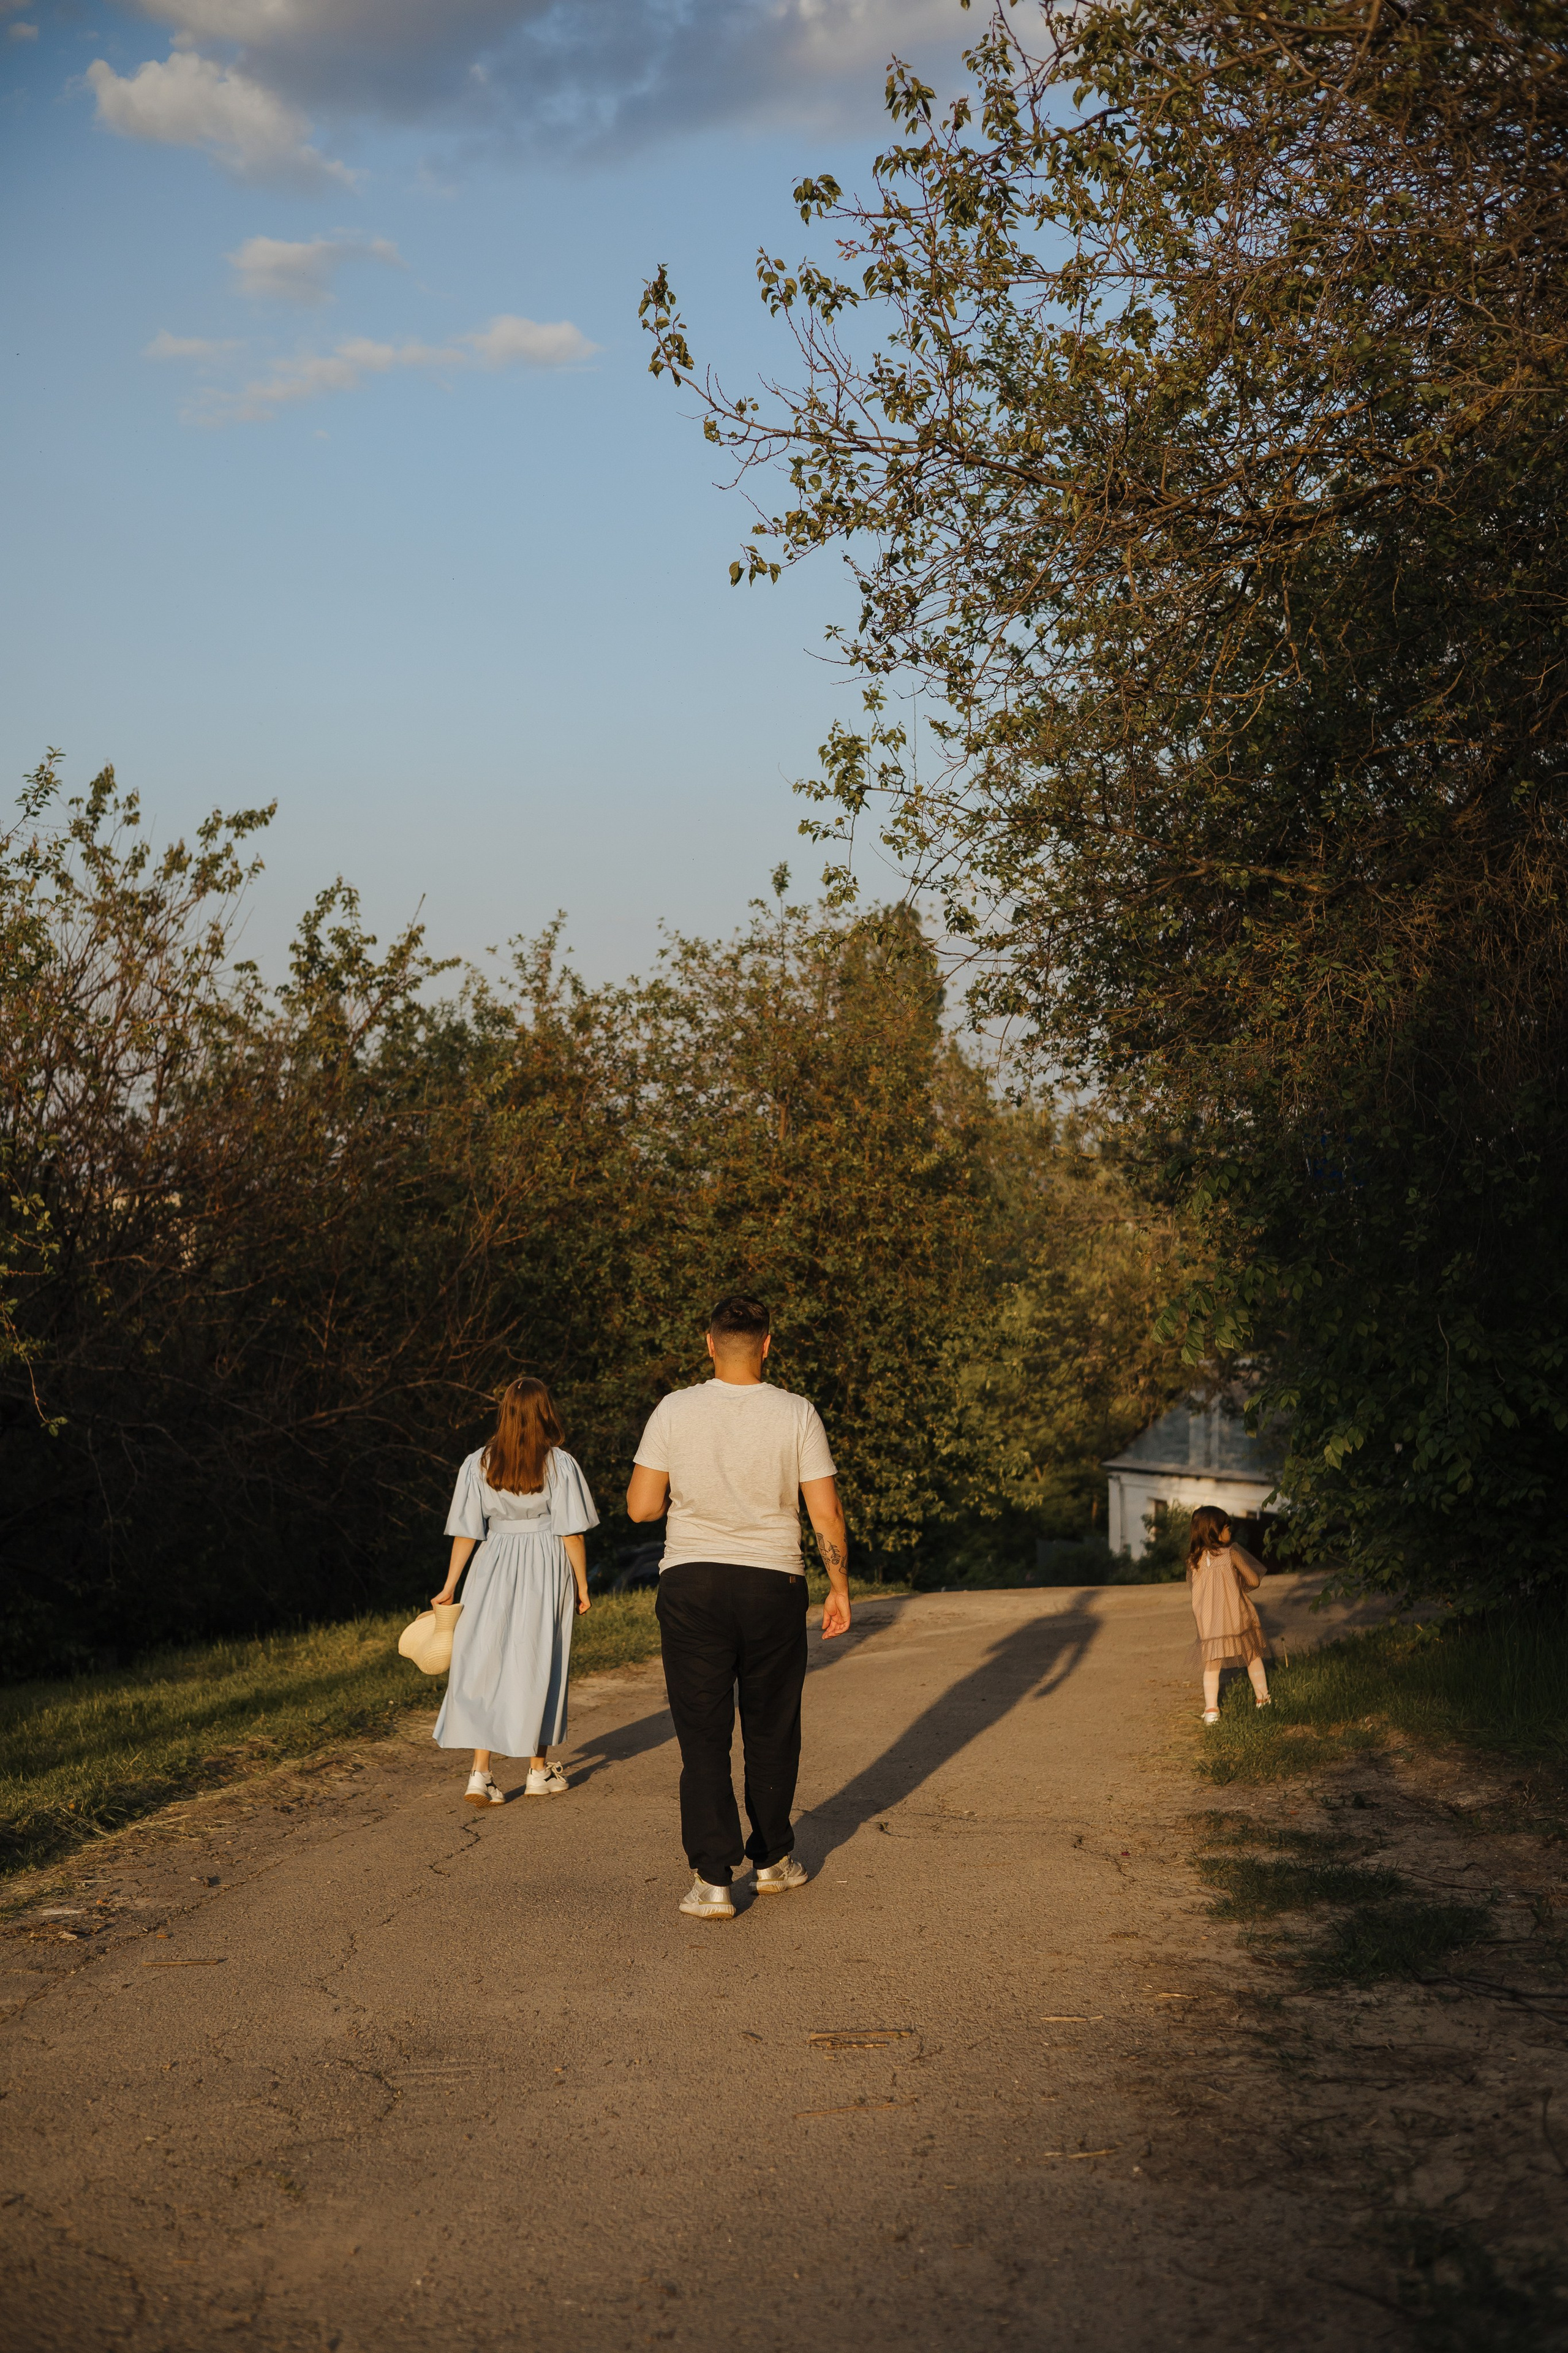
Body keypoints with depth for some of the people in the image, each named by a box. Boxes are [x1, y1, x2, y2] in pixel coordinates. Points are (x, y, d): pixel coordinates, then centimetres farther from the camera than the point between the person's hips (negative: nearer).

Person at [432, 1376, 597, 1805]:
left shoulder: (478, 1464, -1)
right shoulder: (560, 1464, -7)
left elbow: (466, 1532, -2)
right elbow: (572, 1532, -7)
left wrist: (450, 1587, 4)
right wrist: (581, 1585, 2)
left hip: (493, 1572, 1)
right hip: (546, 1575, -1)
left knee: (484, 1668, 4)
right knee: (539, 1667, 10)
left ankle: (480, 1774, -6)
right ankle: (539, 1771, 19)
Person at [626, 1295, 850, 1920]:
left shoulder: (674, 1411, -6)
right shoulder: (796, 1415, -6)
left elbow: (641, 1506, -3)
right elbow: (827, 1513, -5)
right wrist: (840, 1587, 7)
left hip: (691, 1586, 0)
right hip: (774, 1586, 1)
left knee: (703, 1735, 3)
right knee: (771, 1729, 16)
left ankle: (712, 1879, -4)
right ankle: (772, 1860, 29)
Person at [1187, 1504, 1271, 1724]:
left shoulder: (1194, 1559, -2)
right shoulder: (1231, 1553, -13)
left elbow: (1192, 1587, 11)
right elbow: (1254, 1581, -6)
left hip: (1208, 1621, 2)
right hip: (1236, 1618, -2)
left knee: (1211, 1665, 8)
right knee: (1253, 1657, 18)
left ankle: (1211, 1709, -2)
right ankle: (1262, 1697, 28)